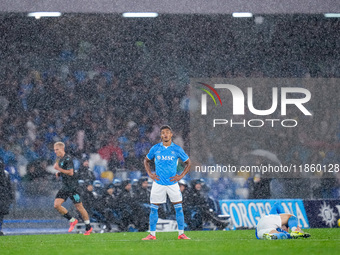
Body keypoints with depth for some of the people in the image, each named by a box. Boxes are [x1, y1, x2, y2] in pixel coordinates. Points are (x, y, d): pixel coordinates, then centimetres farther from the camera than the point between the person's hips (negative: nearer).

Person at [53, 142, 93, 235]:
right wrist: (58, 174, 7)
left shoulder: (68, 159, -14)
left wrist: (59, 169, -21)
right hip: (65, 186, 9)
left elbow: (70, 172, -21)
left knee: (79, 206, -2)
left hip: (72, 186, -8)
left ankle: (88, 227, 9)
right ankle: (72, 220, 8)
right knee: (57, 205, -5)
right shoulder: (59, 159, 14)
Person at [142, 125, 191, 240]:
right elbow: (146, 160, 17)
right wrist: (150, 174, 3)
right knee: (154, 208, 0)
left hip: (172, 182, 0)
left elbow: (188, 163, 9)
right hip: (158, 182, 1)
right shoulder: (155, 148, 1)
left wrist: (181, 176, -1)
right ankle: (152, 234, 7)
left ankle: (181, 233, 6)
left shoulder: (177, 149, -1)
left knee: (178, 208, -2)